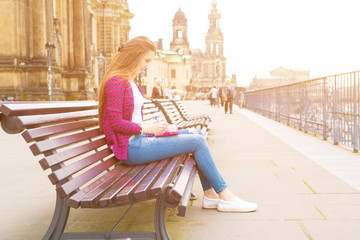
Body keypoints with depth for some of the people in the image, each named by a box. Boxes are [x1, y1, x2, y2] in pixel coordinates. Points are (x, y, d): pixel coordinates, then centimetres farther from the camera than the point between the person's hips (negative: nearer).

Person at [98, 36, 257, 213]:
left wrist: (152, 127, 4)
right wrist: (147, 128, -15)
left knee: (197, 135, 5)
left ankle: (210, 194, 3)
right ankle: (225, 197, -4)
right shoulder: (115, 82, -14)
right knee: (197, 142, -14)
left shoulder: (130, 82, 17)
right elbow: (115, 123, -19)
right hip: (131, 148, -10)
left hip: (140, 138, 10)